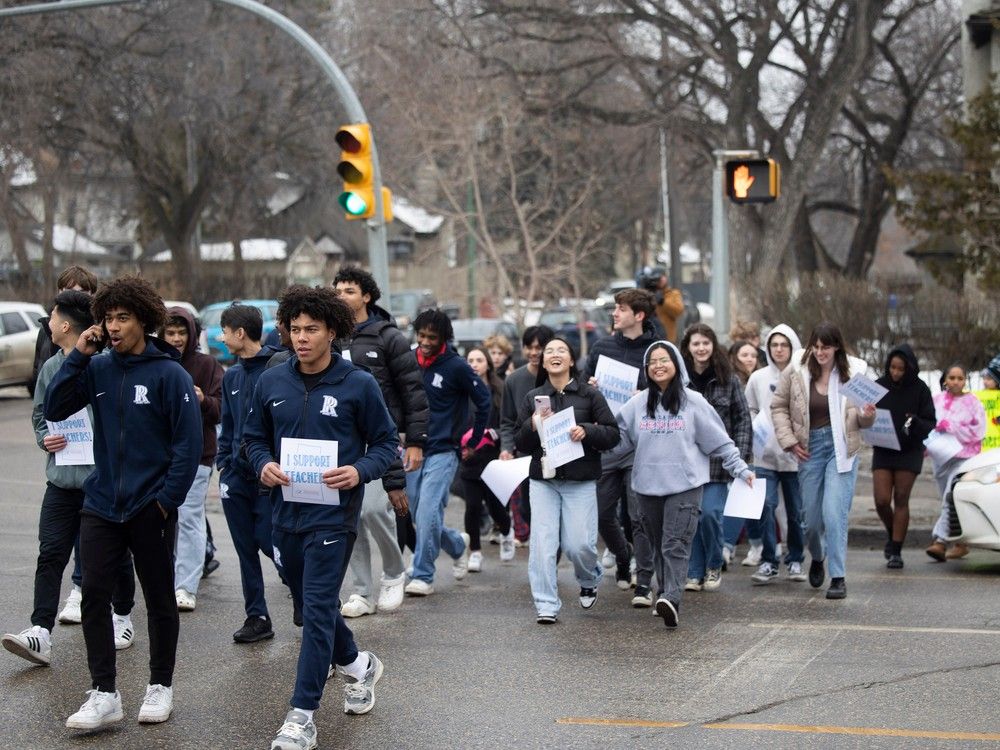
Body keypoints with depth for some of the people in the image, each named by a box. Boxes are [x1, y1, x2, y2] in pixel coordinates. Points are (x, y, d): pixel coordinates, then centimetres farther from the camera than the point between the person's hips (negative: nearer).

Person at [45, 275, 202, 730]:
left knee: (160, 600, 9)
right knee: (93, 597, -3)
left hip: (150, 508, -4)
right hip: (101, 504, 4)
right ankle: (104, 694, 4)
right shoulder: (97, 369, 3)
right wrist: (77, 357, -9)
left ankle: (160, 686, 24)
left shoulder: (169, 374, -9)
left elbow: (189, 443, -10)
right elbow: (54, 410, -3)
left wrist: (167, 500, -13)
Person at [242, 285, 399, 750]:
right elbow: (254, 437, 13)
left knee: (317, 610, -9)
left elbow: (387, 443, 0)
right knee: (311, 603, 19)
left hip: (333, 514, -5)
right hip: (285, 510, 5)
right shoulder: (271, 382, 2)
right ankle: (357, 664, 44)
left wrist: (359, 471, -19)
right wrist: (263, 464, -9)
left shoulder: (358, 385, -7)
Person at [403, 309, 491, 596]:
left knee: (427, 513, -16)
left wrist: (473, 441, 4)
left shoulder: (456, 367, -8)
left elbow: (483, 401, 0)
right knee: (419, 516, 8)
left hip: (442, 453, -5)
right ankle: (458, 544, 35)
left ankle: (423, 576, -7)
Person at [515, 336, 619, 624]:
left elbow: (613, 434, 1)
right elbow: (521, 445, 11)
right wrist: (532, 426, -10)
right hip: (543, 480, 2)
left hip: (580, 481, -2)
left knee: (579, 544, -5)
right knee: (542, 543, -8)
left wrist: (587, 431, -18)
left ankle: (589, 581, 28)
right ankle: (546, 605, -2)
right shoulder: (532, 398, 10)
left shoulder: (589, 395, 3)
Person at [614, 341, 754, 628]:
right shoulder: (637, 404, 10)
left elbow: (720, 441, 5)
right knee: (658, 546, 9)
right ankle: (666, 596, 17)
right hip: (648, 485, 4)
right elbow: (618, 439, 10)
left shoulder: (693, 402, 3)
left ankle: (671, 599, -25)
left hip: (685, 485, -4)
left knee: (675, 544, -14)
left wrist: (741, 469, 2)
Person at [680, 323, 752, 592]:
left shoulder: (728, 380, 2)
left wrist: (741, 457, -5)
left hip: (718, 461, -1)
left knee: (709, 513, -11)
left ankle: (714, 567, 10)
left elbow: (743, 419, 3)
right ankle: (694, 573, 13)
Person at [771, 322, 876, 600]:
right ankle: (817, 557, 40)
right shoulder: (797, 371, -4)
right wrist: (789, 440, -1)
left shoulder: (853, 373, -4)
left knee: (835, 514, -11)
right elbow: (779, 406, 8)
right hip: (810, 447, 2)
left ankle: (838, 577, -4)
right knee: (811, 514, 9)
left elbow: (862, 419, 6)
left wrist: (867, 416, -17)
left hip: (841, 447, -2)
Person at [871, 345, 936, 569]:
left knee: (901, 500, -1)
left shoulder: (919, 389, -5)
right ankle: (892, 535, 23)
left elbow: (930, 423, -4)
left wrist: (915, 423, -24)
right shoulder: (879, 386, -1)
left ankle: (896, 551, 6)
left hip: (909, 451, -2)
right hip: (882, 451, 2)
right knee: (881, 500, -6)